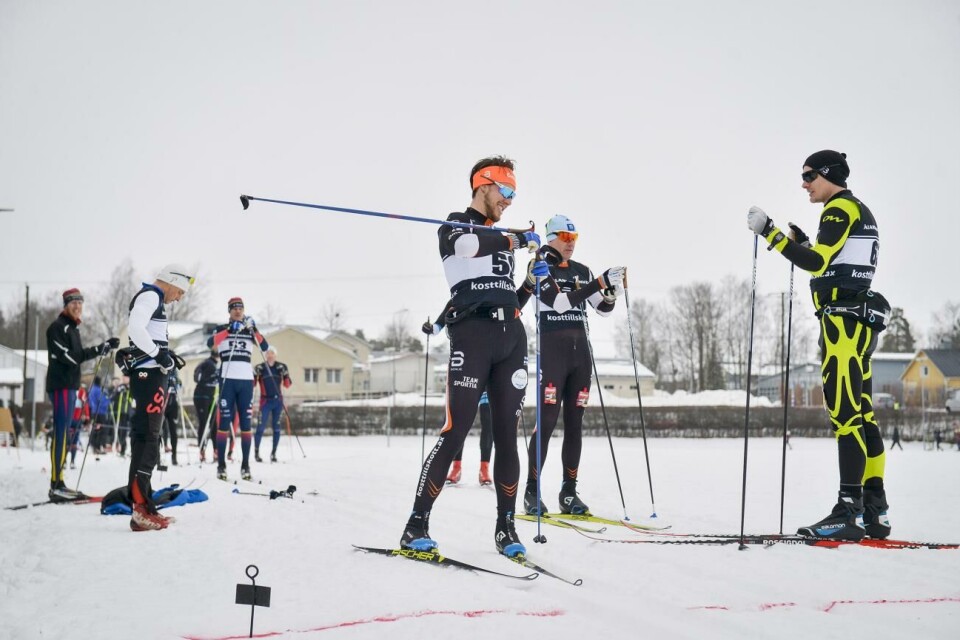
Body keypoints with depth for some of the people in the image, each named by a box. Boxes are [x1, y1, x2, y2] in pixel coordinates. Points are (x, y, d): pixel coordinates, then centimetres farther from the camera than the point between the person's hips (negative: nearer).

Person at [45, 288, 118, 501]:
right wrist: (97, 350, -16)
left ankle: (59, 483, 12)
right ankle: (55, 486, -16)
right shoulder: (58, 327, -8)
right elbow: (67, 356, -17)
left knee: (64, 435, 10)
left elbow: (78, 355, 19)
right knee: (60, 434, -13)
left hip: (70, 385, 10)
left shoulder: (73, 328, 21)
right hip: (60, 385, -10)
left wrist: (105, 346, 10)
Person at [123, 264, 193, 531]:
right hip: (149, 375, -11)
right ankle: (140, 509, -18)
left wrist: (166, 355, 12)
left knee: (145, 438, 10)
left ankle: (144, 507, 12)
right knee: (148, 439, -14)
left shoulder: (155, 301, 24)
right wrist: (159, 353, -17)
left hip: (152, 376, 11)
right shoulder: (150, 296, -7)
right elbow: (135, 328, -23)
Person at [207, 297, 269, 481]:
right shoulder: (221, 329, 7)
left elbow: (265, 347, -2)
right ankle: (221, 465, -5)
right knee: (224, 421, -6)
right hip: (227, 378, -2)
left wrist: (254, 330, -15)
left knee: (245, 422, 1)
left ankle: (245, 465, 3)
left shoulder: (250, 331, 14)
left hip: (246, 380, 3)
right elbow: (210, 343, -14)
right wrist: (230, 330, -24)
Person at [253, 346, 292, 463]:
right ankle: (256, 451, 2)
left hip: (278, 401, 2)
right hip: (265, 401, -2)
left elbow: (287, 385, 6)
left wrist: (286, 375, -12)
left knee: (277, 428, 4)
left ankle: (273, 453, 11)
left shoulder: (281, 367, 5)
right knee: (261, 427, -9)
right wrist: (254, 375, -18)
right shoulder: (259, 368, 0)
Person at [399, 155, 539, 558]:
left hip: (511, 337, 7)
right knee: (455, 432, -13)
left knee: (507, 436, 3)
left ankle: (505, 527, 9)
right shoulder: (455, 226, 6)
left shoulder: (503, 236, 27)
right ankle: (416, 526, -10)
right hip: (472, 334, -7)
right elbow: (468, 243, -20)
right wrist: (518, 240, -10)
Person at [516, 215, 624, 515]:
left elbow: (604, 308, 12)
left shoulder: (582, 271, 15)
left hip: (580, 350, 6)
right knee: (547, 421, -11)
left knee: (575, 423, 4)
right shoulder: (539, 267, -2)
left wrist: (613, 290, -10)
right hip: (552, 350, -6)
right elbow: (560, 302, -17)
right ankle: (532, 493, -5)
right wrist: (600, 283, -22)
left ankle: (569, 493, 8)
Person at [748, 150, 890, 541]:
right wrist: (802, 243, 21)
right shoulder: (859, 212, 22)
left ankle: (848, 512, -18)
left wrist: (770, 234, -19)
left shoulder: (841, 209, -7)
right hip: (859, 321, 10)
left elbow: (817, 262, -19)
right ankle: (875, 512, 7)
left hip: (843, 319, -10)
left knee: (845, 413, -14)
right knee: (861, 415, 7)